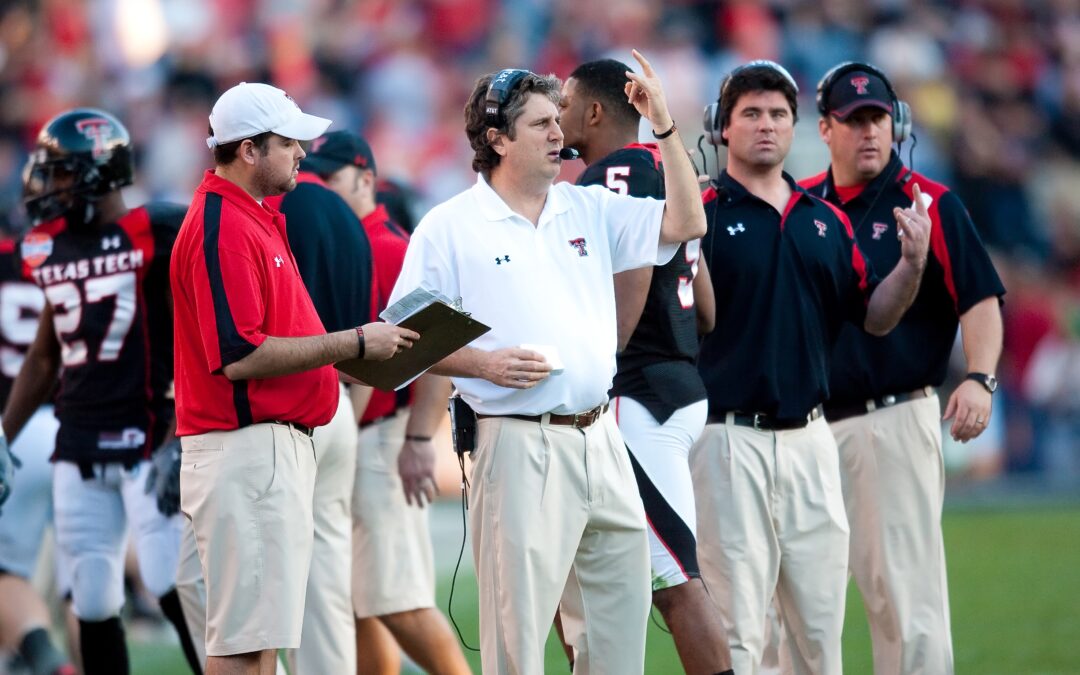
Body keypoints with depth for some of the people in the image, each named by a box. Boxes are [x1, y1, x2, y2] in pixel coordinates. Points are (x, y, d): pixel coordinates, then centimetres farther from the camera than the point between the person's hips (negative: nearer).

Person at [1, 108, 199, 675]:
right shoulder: (51, 250, 11)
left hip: (149, 437, -6)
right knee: (93, 606, 6)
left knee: (175, 591, -14)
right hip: (79, 449, 6)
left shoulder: (158, 235, -9)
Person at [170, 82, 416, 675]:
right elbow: (238, 357, -23)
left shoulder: (257, 218, 18)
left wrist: (362, 344, 12)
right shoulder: (222, 229, -16)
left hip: (280, 446, 11)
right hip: (244, 452, -11)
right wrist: (352, 343, -17)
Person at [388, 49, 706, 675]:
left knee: (622, 614, 9)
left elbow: (687, 224, 5)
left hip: (601, 437, 6)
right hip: (520, 442, -6)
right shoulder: (449, 229, -2)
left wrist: (666, 126, -3)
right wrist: (484, 363, -17)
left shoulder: (590, 210, 12)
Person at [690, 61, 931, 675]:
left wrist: (913, 264, -2)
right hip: (730, 435, -5)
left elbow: (874, 319, 15)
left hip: (810, 436, 5)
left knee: (822, 625, 10)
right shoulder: (703, 212, -3)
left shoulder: (827, 221, 14)